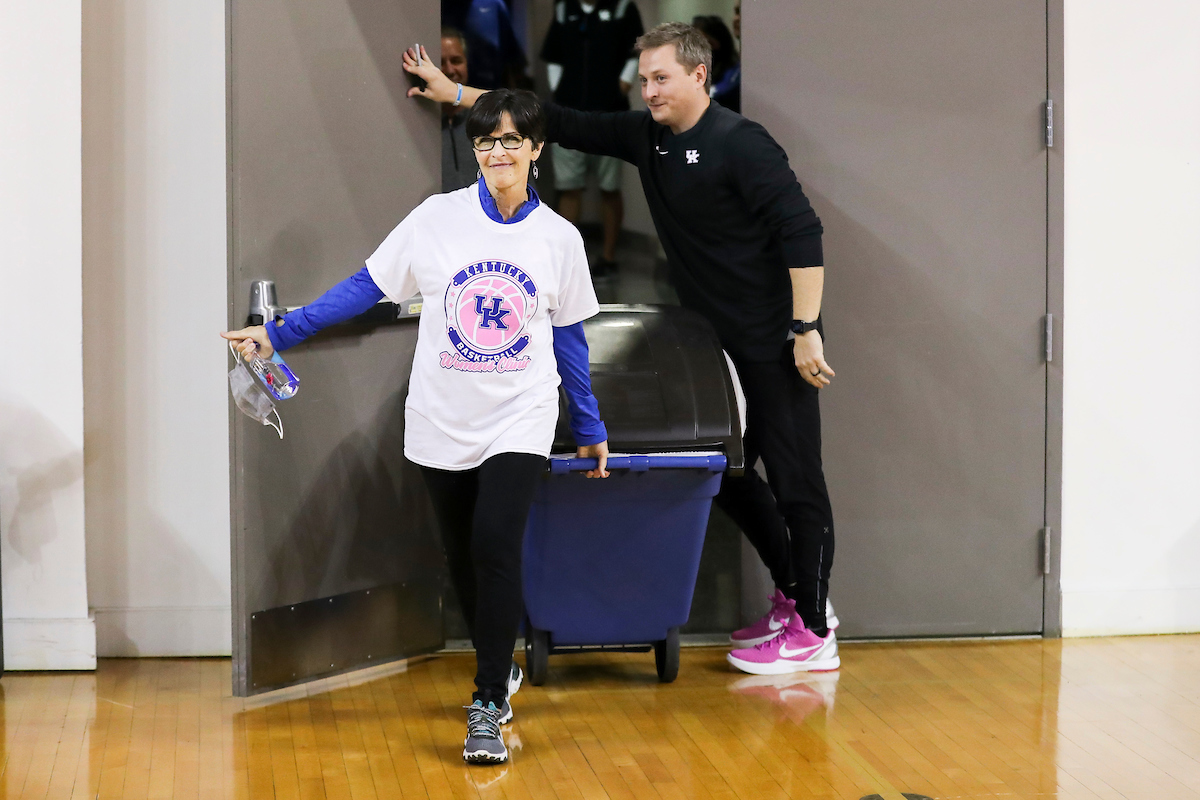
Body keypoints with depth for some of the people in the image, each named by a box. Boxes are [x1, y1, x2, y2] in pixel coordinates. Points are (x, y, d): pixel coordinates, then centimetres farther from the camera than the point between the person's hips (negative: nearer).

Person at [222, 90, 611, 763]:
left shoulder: (559, 237, 1)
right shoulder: (439, 217, -3)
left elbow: (569, 336, 10)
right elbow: (367, 287, -1)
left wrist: (590, 428, 15)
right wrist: (280, 333, -7)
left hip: (519, 422, -1)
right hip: (443, 422, 1)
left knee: (496, 548, -17)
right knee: (464, 557, 10)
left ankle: (488, 708, -11)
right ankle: (500, 669, 34)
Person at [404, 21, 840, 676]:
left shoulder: (741, 144, -15)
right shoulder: (645, 137, 8)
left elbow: (802, 233, -19)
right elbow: (562, 123, 11)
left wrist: (806, 330, -22)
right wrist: (454, 92, 9)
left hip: (774, 347, -8)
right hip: (720, 346, 8)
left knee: (795, 481, -2)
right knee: (727, 475, 14)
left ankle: (814, 633, 4)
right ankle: (793, 595, 28)